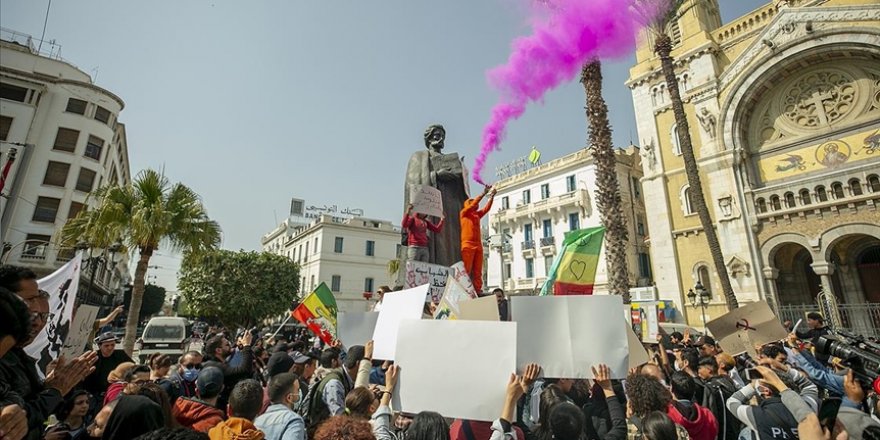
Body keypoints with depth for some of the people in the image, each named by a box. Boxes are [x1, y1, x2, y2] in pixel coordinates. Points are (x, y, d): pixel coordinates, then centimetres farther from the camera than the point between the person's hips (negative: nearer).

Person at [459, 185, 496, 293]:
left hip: (478, 245, 6)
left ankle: (478, 290, -1)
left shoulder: (478, 214, 22)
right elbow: (473, 204, -6)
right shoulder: (464, 213, 6)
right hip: (467, 245, -6)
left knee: (478, 271, 0)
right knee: (466, 270, -11)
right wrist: (484, 193, -7)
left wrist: (492, 196, 5)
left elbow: (487, 208, 14)